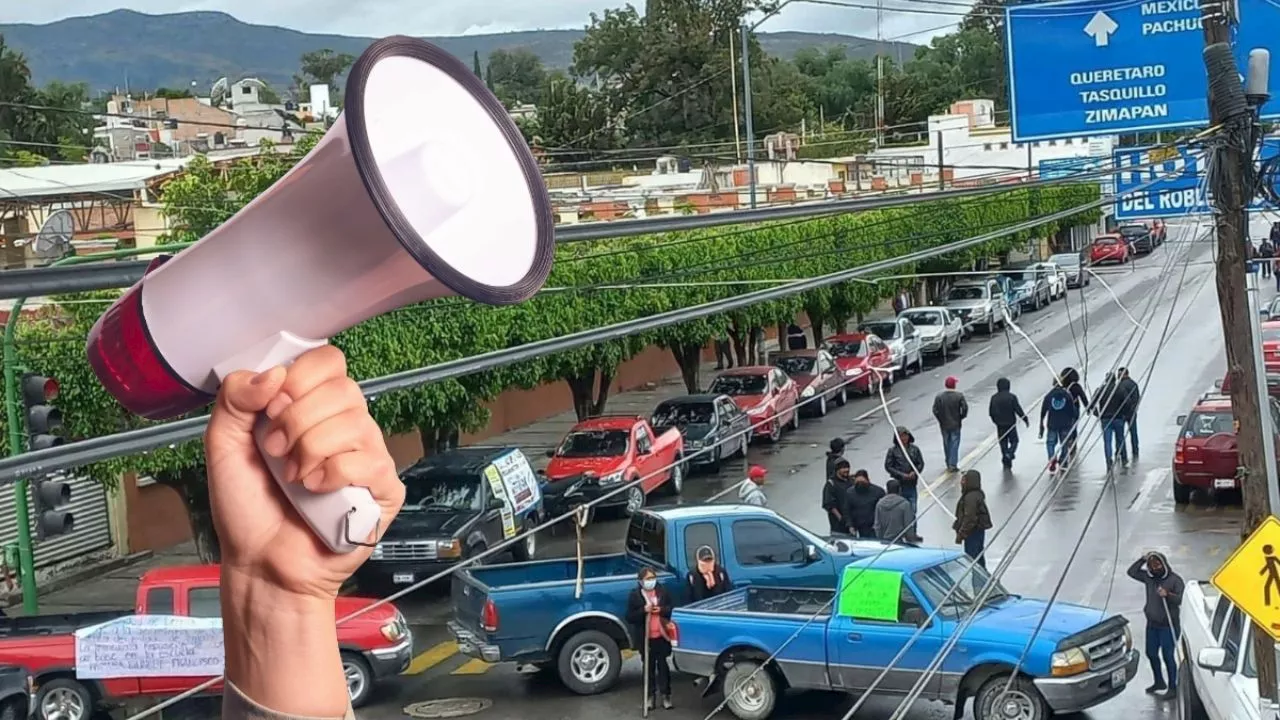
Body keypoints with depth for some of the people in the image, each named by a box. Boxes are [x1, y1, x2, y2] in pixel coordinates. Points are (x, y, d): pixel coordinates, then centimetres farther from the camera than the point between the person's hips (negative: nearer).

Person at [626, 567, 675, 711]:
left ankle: (665, 695, 15)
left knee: (663, 665, 7)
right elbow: (629, 617, -7)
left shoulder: (663, 592, 0)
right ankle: (650, 696, 17)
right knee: (649, 667, 9)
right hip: (646, 638, -1)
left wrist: (661, 610, -14)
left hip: (662, 636, 1)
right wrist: (644, 610, -22)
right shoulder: (634, 595, -6)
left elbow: (672, 609, 6)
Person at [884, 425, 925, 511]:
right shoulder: (892, 450, -5)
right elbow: (888, 466, -4)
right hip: (898, 484, -2)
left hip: (912, 485, 2)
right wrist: (902, 475, -13)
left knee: (913, 509, 4)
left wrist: (915, 473, -12)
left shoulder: (914, 449, 3)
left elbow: (921, 464, 8)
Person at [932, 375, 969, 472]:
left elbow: (935, 411, -10)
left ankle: (949, 464, 22)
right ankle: (953, 464, -1)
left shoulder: (939, 397, -9)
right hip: (955, 424, -2)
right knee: (954, 443, 5)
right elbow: (965, 408, -12)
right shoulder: (959, 395, -12)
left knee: (946, 444, 15)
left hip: (944, 425, 2)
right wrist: (961, 417, 5)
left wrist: (940, 420, 5)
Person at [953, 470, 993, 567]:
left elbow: (969, 519, -26)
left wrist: (961, 534, -20)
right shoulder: (977, 494, 8)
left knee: (972, 557, -4)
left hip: (973, 533, -11)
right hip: (978, 531, 11)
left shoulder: (971, 498, -25)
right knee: (978, 557, 22)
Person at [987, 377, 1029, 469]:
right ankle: (1010, 454, -17)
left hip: (1000, 425, 3)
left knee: (1003, 443, 11)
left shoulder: (994, 398, -1)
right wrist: (1025, 420, -1)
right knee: (1014, 441, 11)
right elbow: (1018, 410, -12)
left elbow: (991, 412, 4)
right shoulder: (1011, 397, -12)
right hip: (1010, 424, -3)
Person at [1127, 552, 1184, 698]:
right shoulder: (1149, 577, 6)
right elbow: (1132, 572, 3)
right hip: (1152, 624, 7)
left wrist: (1168, 595, -37)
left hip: (1168, 625, -7)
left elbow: (1179, 600, -19)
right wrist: (1142, 559, -6)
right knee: (1151, 653, 16)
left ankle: (1172, 687, 7)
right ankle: (1159, 682, 35)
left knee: (1167, 656, -4)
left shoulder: (1175, 580, -12)